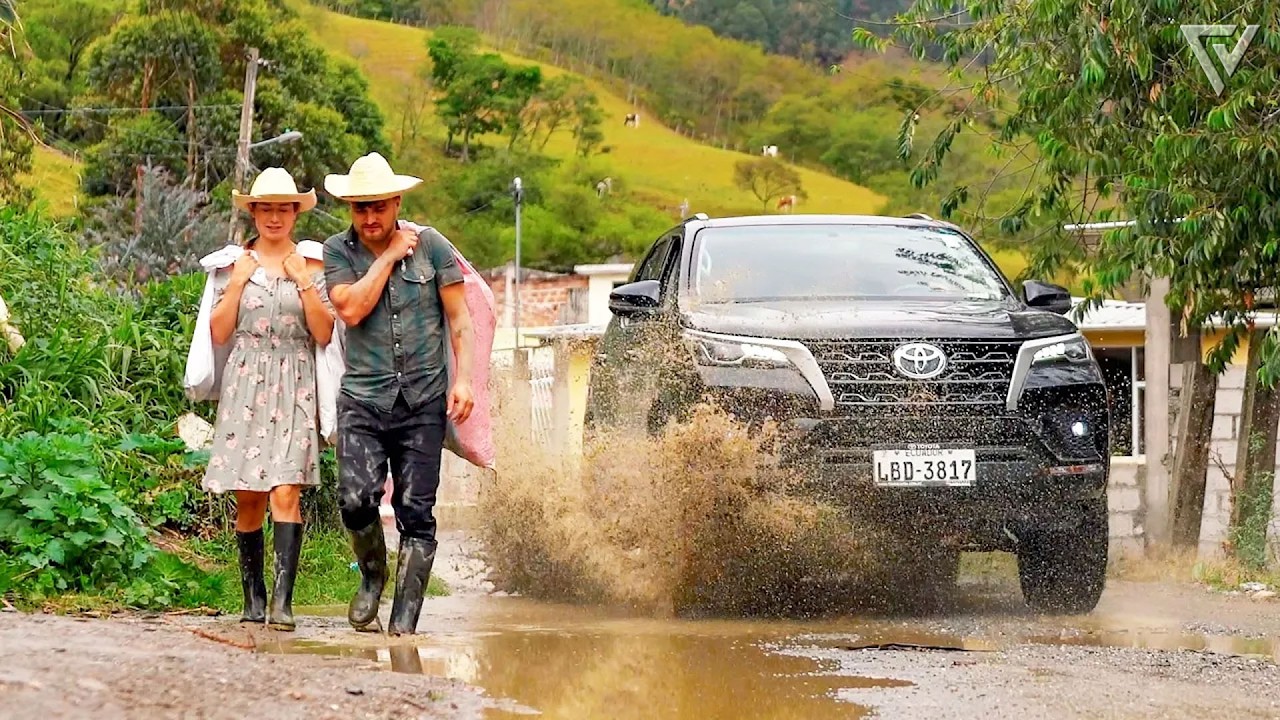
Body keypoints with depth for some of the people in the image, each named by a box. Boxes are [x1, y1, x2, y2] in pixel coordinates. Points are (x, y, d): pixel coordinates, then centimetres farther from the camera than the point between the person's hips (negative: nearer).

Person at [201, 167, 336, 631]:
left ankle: (282, 599, -21)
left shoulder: (311, 266, 8)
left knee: (285, 492, -15)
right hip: (245, 384, 2)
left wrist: (304, 282, -7)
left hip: (294, 387, -2)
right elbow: (219, 333, 5)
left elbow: (324, 335, 2)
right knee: (248, 499, 2)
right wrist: (237, 283, -3)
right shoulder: (234, 264, 10)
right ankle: (253, 597, 12)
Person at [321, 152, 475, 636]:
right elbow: (351, 310, -11)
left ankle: (404, 622, 2)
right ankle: (372, 573, 14)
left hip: (423, 400, 0)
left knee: (416, 513, -2)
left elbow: (459, 319, 7)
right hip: (362, 399, 0)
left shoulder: (432, 247, 6)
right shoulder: (338, 251, 5)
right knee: (356, 499, -17)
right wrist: (390, 256, -6)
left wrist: (463, 379, -4)